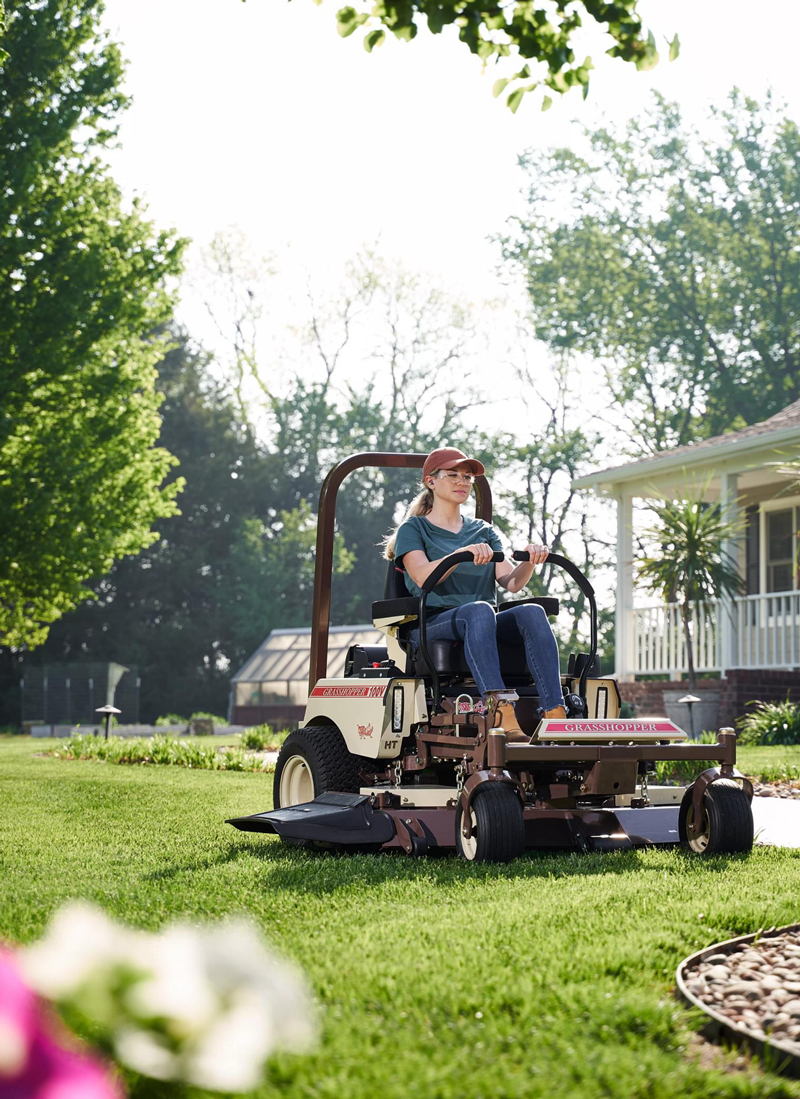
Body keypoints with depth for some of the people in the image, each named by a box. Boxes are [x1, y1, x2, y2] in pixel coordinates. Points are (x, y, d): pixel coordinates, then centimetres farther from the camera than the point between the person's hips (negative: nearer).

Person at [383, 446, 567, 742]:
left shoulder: (484, 531, 23)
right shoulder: (413, 529, 9)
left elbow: (511, 582, 9)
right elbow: (422, 577, -11)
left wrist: (529, 562, -13)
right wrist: (464, 553, -26)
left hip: (486, 628, 4)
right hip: (431, 624, -4)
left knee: (532, 612, -28)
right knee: (479, 610, -38)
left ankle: (555, 714, -44)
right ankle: (500, 710, -55)